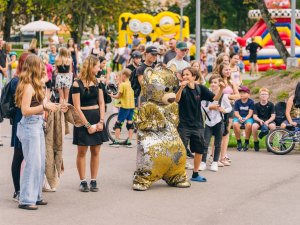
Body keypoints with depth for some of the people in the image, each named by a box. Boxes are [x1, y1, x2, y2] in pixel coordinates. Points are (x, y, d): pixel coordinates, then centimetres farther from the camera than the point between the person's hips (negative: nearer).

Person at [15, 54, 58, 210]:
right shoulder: (28, 86, -15)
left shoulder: (34, 85, 13)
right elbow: (25, 110, -21)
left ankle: (35, 196, 20)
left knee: (40, 163, 12)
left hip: (38, 125, 10)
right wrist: (44, 106, -25)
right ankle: (26, 200, -3)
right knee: (33, 163, -8)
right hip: (30, 125, -10)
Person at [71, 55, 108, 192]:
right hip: (83, 119, -5)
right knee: (82, 152, 1)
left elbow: (101, 103, 8)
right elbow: (77, 108, -11)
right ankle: (83, 182, 8)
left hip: (97, 118, 5)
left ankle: (93, 181, 11)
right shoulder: (77, 84, -9)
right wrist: (88, 125, -13)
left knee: (95, 152, 5)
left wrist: (101, 121, -5)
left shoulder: (97, 82, 9)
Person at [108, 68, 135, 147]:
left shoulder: (122, 85, -13)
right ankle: (129, 142, 8)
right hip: (132, 106, 6)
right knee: (130, 123, 9)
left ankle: (116, 141, 3)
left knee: (118, 123, 4)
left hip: (124, 106, -6)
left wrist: (112, 95, 8)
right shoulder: (131, 84, 4)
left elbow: (118, 96, -9)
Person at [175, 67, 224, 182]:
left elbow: (215, 98, 2)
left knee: (199, 150, 11)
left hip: (197, 124, 5)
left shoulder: (200, 88, 1)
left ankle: (195, 174, 25)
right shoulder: (182, 88, -10)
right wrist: (181, 87, -45)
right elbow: (176, 100, -29)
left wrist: (221, 89, -17)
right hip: (184, 125, -5)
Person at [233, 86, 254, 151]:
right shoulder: (237, 102, 7)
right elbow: (236, 112, 2)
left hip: (248, 118, -1)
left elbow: (250, 113, -5)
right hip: (239, 117, 2)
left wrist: (245, 118, -22)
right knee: (235, 124, -33)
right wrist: (240, 118, -19)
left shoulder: (251, 102, 2)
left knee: (249, 124, -37)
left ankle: (246, 142, -17)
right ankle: (239, 142, -17)